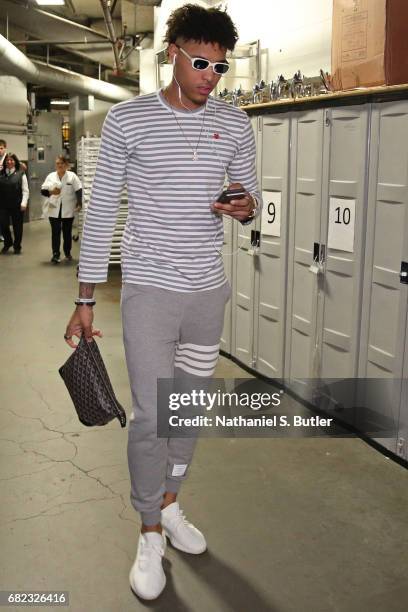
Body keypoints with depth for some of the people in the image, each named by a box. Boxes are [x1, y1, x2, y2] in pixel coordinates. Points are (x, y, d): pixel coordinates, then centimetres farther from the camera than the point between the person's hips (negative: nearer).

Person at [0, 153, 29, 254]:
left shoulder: (20, 174, -2)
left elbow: (25, 190, -3)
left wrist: (24, 203, -12)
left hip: (17, 205, -2)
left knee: (17, 227, 8)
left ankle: (17, 247, 24)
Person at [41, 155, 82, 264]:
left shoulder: (72, 176, 0)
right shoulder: (51, 176, 5)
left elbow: (79, 190, -3)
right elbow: (43, 190, 2)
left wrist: (79, 203, -13)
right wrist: (50, 192, -18)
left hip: (68, 210, 0)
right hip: (54, 210, 0)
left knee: (67, 232, 10)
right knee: (55, 232, -2)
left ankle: (67, 253, 25)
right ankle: (55, 254, 0)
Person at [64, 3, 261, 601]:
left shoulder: (235, 124, 4)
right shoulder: (127, 119, -5)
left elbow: (251, 194, 14)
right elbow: (100, 212, -3)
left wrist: (248, 206, -12)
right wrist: (85, 299, -5)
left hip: (209, 289, 4)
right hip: (149, 289, -4)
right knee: (151, 415, -3)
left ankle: (169, 504, 37)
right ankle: (150, 535, 18)